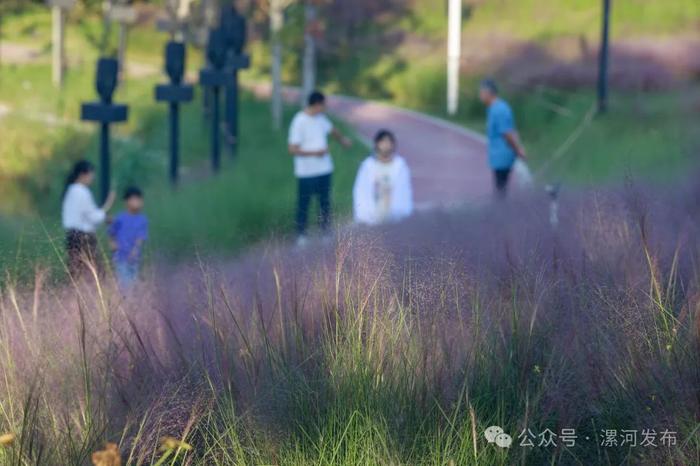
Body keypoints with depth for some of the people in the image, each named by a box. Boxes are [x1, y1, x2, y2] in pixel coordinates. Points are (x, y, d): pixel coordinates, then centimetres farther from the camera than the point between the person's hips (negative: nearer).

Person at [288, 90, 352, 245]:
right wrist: (314, 152, -20)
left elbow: (331, 129, 30)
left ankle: (326, 232, 18)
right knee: (303, 204, 2)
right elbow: (292, 149, -17)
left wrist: (343, 139, 43)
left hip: (324, 169, 7)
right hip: (306, 173, -7)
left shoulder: (321, 118, 8)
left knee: (325, 203, 10)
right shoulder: (299, 122, -15)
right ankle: (301, 235, 11)